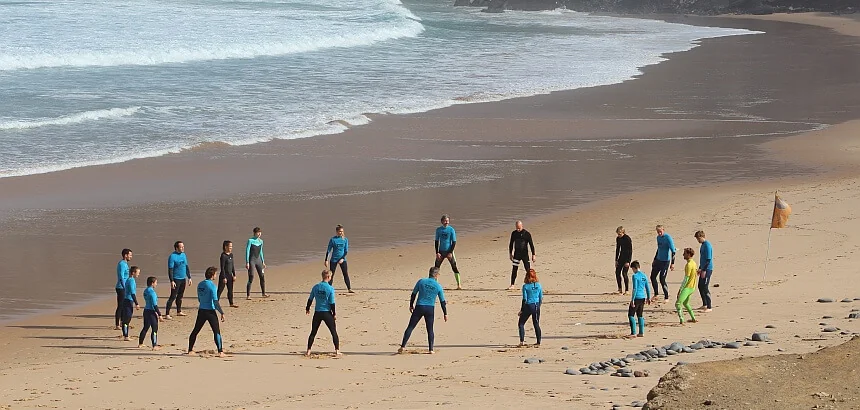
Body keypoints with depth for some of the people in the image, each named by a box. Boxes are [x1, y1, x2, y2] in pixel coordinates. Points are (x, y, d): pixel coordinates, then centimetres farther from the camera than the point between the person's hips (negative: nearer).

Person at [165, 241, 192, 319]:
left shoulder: (183, 255, 10)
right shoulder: (172, 256, -13)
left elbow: (187, 267, 18)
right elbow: (170, 270, -16)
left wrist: (189, 277, 16)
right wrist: (172, 281, -21)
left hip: (183, 279, 7)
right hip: (176, 279, -7)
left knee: (180, 296, 16)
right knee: (173, 297, -9)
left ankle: (179, 311, 29)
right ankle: (167, 314, -9)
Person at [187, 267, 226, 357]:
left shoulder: (200, 285, 7)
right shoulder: (212, 286, -14)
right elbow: (215, 301, -18)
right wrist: (222, 312, -14)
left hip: (201, 311, 6)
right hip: (210, 311, -6)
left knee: (195, 331, 17)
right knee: (217, 332, -5)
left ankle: (190, 350, 24)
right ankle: (220, 352, -11)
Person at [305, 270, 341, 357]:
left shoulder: (315, 287, 0)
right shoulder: (330, 289, -11)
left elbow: (310, 299, 8)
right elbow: (332, 303, -10)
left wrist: (307, 308, 23)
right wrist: (334, 314, 0)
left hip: (317, 313, 3)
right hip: (327, 313, -3)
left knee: (313, 333, 13)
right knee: (334, 332, 8)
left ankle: (308, 351, 11)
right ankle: (337, 350, 4)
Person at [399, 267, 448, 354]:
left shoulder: (421, 281, 1)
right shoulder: (438, 286, 0)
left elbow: (413, 294, 7)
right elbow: (442, 301, 5)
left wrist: (411, 305, 20)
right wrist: (445, 314, 13)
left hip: (419, 307, 0)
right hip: (430, 309, 0)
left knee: (410, 327, 4)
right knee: (430, 330, 11)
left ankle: (403, 346, -1)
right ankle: (431, 349, 6)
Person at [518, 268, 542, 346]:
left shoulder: (525, 286, -11)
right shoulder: (539, 285, 0)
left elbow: (524, 299, -12)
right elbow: (541, 298, 6)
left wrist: (521, 310, -5)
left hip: (528, 306, -4)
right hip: (536, 306, 4)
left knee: (521, 323, 10)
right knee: (536, 324, 14)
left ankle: (522, 341, -1)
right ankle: (538, 342, 15)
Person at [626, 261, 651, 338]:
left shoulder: (635, 276, -13)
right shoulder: (644, 276, 9)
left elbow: (635, 289, -18)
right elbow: (647, 288, 14)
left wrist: (632, 299, -17)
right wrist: (648, 298, 23)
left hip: (637, 297, -8)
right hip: (643, 297, 8)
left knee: (631, 315, -3)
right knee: (640, 315, 15)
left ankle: (633, 333, -9)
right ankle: (641, 332, 16)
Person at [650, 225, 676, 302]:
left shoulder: (668, 238, -17)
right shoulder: (658, 237, 8)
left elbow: (673, 251, -19)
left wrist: (672, 263, -24)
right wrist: (654, 260, 25)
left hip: (665, 261, -8)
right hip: (658, 260, 8)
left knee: (662, 280, -6)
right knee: (652, 277, 10)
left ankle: (666, 297, 7)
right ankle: (656, 294, 27)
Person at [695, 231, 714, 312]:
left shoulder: (707, 245, -17)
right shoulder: (703, 245, 14)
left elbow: (708, 259, -21)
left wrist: (704, 270, -22)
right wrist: (700, 268, 25)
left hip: (707, 269, -10)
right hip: (703, 269, 10)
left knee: (705, 288, -8)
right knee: (700, 287, 15)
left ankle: (709, 307, -2)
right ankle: (705, 305, 26)